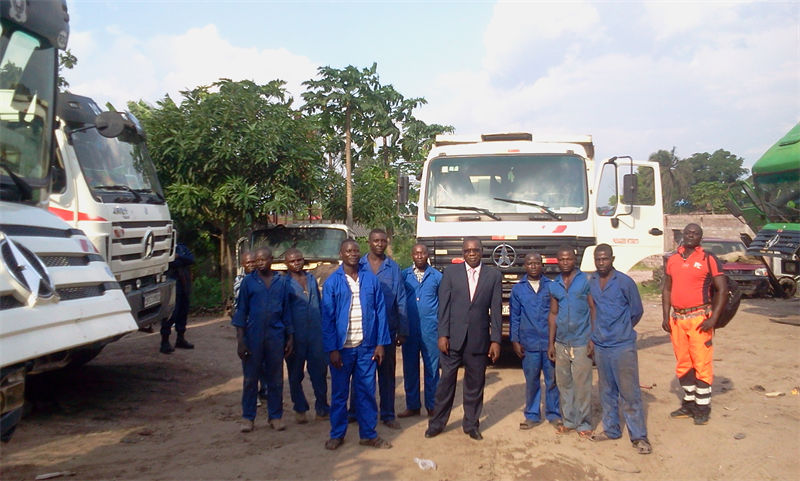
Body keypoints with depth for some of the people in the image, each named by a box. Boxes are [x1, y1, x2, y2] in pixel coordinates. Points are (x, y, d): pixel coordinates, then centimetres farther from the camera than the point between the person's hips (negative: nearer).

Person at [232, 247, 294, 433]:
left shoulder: (281, 282, 6)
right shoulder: (248, 281, 2)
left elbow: (286, 311, 9)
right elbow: (241, 311, 2)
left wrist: (290, 337, 6)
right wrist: (240, 340, -4)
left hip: (276, 336, 1)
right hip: (253, 336, -1)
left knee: (275, 379, 9)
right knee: (250, 379, 6)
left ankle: (275, 416, 20)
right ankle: (248, 417, 18)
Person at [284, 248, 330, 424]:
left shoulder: (311, 278, 12)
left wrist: (323, 328, 13)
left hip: (316, 334, 4)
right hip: (295, 336, -3)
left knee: (319, 371, 5)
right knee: (296, 374, 8)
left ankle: (322, 408, 17)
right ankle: (300, 409, 22)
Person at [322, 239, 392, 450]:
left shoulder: (371, 279, 3)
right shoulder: (332, 282, -2)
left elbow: (380, 312, 3)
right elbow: (327, 318, -4)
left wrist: (380, 343, -2)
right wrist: (332, 349, -9)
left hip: (366, 346, 1)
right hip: (342, 347, -1)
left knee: (367, 391, 9)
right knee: (339, 393, 10)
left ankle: (368, 434, 23)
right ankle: (337, 434, 24)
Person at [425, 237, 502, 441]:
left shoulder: (493, 275, 4)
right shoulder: (451, 272, 3)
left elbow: (496, 310, 2)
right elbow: (444, 306, 0)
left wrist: (496, 340, -2)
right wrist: (442, 335, -6)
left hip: (479, 339, 1)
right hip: (453, 338, -1)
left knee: (475, 384, 10)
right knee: (446, 381, 6)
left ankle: (471, 424, 26)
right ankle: (437, 422, 21)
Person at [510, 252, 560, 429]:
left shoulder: (552, 286, 3)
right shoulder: (518, 289, 5)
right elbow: (514, 317, 7)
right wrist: (515, 341, 2)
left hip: (550, 342, 0)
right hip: (529, 343, 0)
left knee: (552, 379, 6)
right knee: (531, 381, 8)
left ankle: (554, 414, 21)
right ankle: (532, 415, 20)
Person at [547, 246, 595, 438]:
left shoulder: (586, 281, -3)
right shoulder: (554, 286, 9)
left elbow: (594, 310, -4)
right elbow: (553, 314, 12)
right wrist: (551, 343, 10)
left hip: (581, 343, -4)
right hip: (561, 343, 4)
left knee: (582, 385, 0)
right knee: (563, 384, 11)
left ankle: (584, 423, 14)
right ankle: (568, 420, 24)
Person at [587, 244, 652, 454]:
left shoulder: (625, 282, -7)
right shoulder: (590, 283, 5)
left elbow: (637, 311, 3)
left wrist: (622, 330, 10)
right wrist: (594, 334, 10)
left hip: (623, 346, -5)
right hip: (600, 346, 5)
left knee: (630, 392, -1)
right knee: (607, 391, 14)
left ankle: (638, 436, 7)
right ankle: (611, 429, 27)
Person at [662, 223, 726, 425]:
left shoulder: (708, 259, -3)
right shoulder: (673, 260, 11)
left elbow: (722, 289, -5)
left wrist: (713, 318, -13)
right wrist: (666, 316, 6)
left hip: (699, 318, -5)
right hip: (677, 318, 5)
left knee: (702, 364, -3)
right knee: (683, 363, 12)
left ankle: (703, 408, 9)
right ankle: (689, 403, 25)